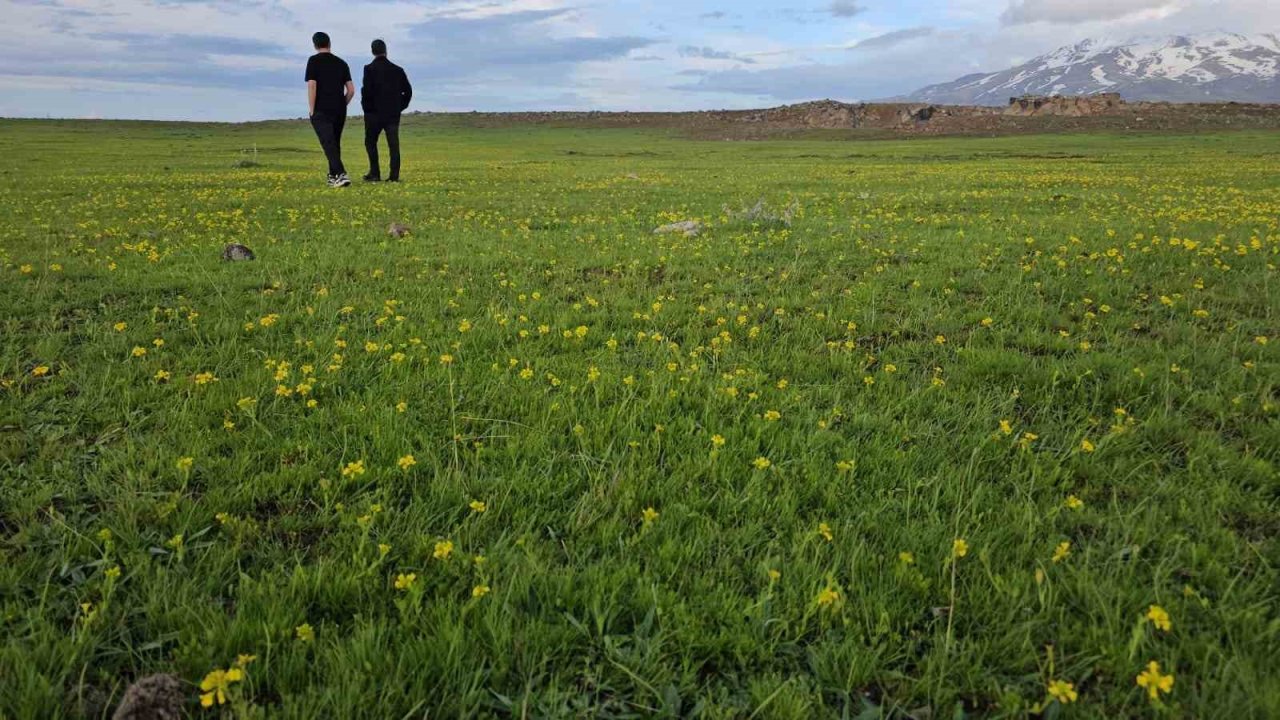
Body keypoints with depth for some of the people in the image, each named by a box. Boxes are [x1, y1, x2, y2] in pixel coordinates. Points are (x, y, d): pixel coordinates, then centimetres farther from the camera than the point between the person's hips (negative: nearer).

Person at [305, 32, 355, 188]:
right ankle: (333, 176, 21)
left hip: (321, 111, -5)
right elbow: (351, 90, 6)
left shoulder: (314, 61, -4)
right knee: (335, 143, 17)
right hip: (339, 111, 5)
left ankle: (341, 175, -26)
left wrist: (312, 111, -7)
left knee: (329, 144, -11)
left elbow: (311, 86, -12)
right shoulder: (341, 63, 10)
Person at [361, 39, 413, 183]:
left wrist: (366, 106, 0)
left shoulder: (370, 69, -7)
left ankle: (375, 173, 5)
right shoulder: (397, 70, 5)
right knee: (393, 144, 2)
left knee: (370, 142, 10)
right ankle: (394, 175, -2)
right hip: (393, 113, 3)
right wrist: (400, 106, 13)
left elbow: (367, 90, -15)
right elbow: (408, 91, 5)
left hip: (374, 113, -3)